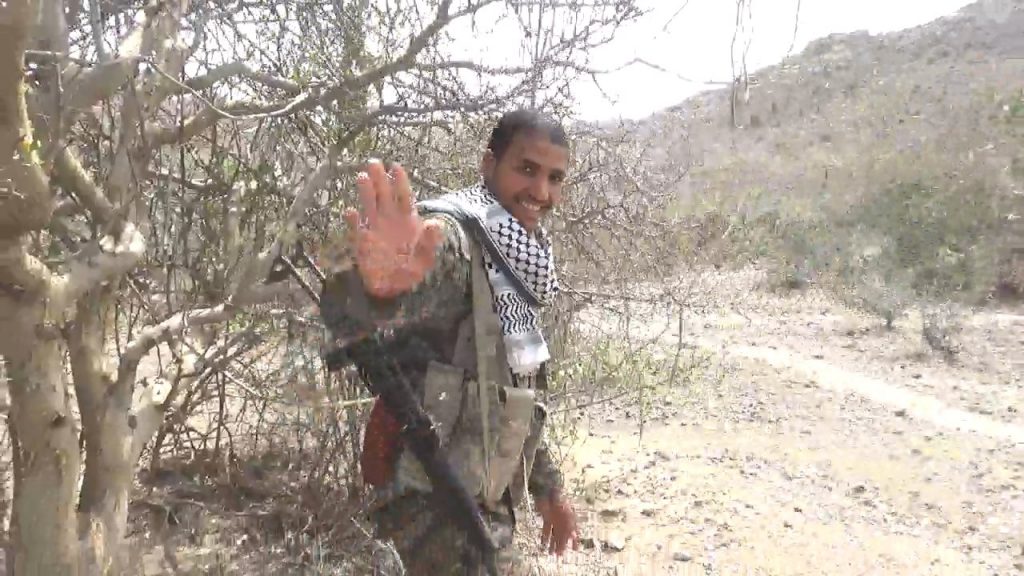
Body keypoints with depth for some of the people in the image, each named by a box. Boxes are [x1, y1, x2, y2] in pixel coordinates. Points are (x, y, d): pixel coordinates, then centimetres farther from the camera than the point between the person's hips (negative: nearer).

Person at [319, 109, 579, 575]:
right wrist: (380, 288, -65)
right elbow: (350, 308, -41)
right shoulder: (452, 235, -18)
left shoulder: (517, 263, 10)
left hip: (485, 498, 9)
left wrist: (547, 486, 23)